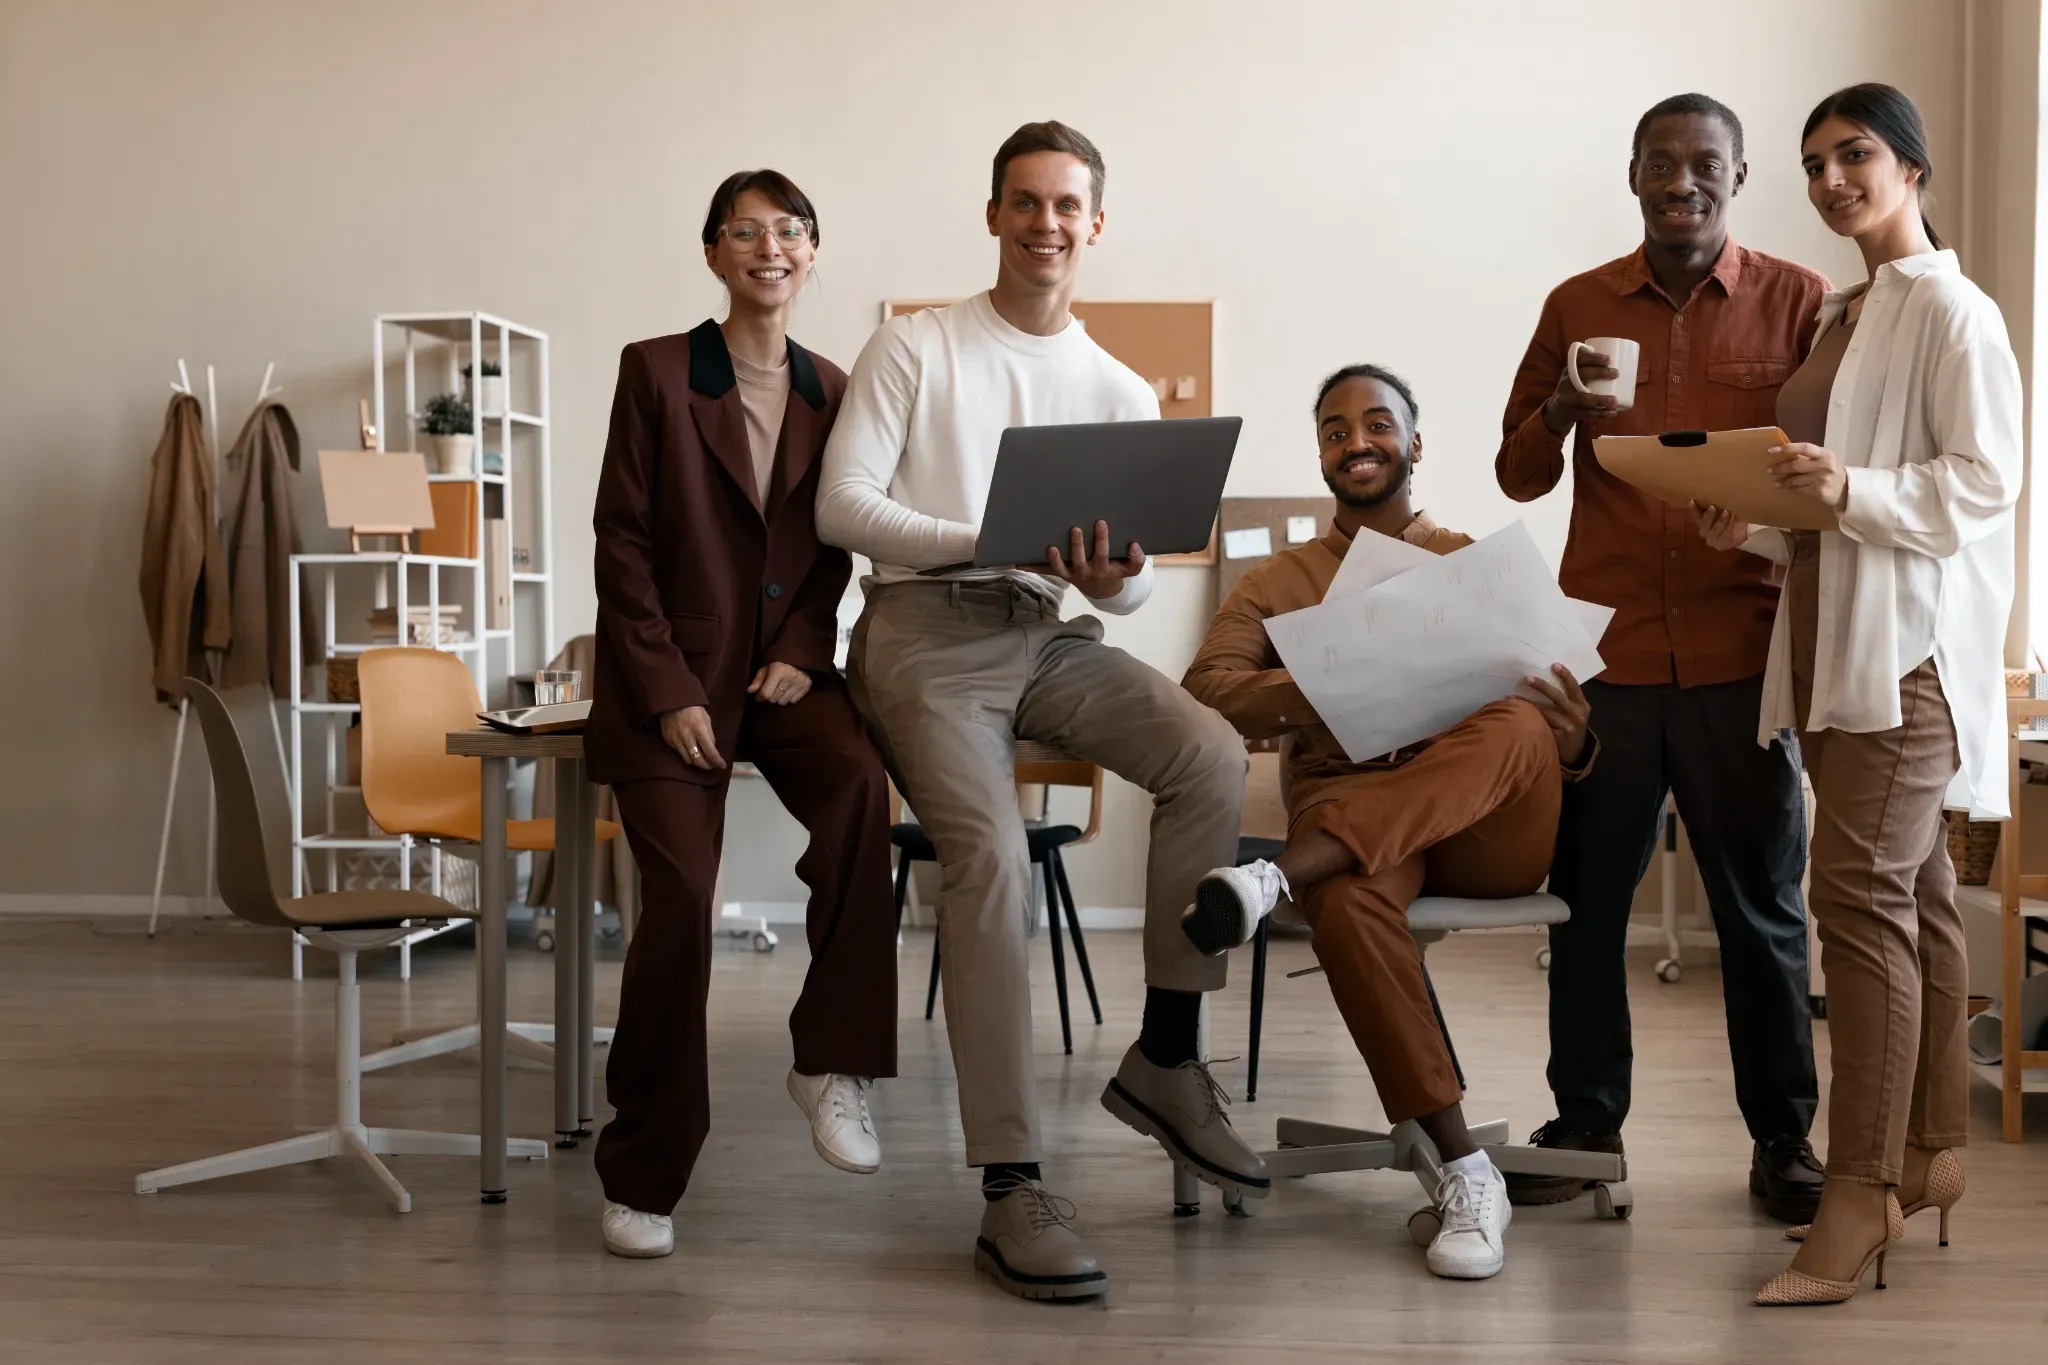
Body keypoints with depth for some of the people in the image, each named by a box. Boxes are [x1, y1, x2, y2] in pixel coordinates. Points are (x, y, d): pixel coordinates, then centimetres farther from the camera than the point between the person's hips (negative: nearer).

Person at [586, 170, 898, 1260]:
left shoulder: (835, 392, 11)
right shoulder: (657, 371, 1)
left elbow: (835, 548, 13)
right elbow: (623, 545, -2)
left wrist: (803, 652, -6)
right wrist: (670, 695, -11)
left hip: (784, 669, 3)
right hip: (670, 677, -2)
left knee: (860, 781, -30)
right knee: (682, 895, -19)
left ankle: (832, 1060, -17)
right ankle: (640, 1178, -4)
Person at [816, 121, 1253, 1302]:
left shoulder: (1123, 394, 14)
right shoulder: (915, 348, 5)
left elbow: (1132, 585, 11)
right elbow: (842, 507, -5)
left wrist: (1113, 575, -15)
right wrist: (992, 542, -18)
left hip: (1048, 636, 4)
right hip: (926, 637, -4)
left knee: (1212, 758, -23)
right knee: (993, 858, -27)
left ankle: (1166, 1057, -9)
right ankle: (1012, 1185, -21)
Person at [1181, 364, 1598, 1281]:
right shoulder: (1276, 584, 21)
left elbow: (1559, 724, 13)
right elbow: (1203, 693, 2)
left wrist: (1572, 741, -14)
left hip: (1490, 826, 1)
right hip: (1343, 798, 0)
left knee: (1514, 727, -34)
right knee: (1348, 904, -37)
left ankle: (1278, 876, -45)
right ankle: (1464, 1172, -29)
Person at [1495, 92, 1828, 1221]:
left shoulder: (1798, 303, 5)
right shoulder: (1578, 307, 9)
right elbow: (1518, 475, 12)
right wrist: (1559, 415, -9)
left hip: (1742, 652, -1)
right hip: (1605, 651, 2)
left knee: (1762, 897, 6)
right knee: (1587, 895, 5)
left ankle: (1782, 1138, 17)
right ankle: (1585, 1125, 17)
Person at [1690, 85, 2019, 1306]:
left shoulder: (1953, 312, -7)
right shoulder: (1839, 316, 18)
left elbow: (1985, 481, -13)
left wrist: (1852, 490, -25)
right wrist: (1753, 524, 3)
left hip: (1912, 644, -8)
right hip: (1832, 642, 8)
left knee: (1864, 891, -14)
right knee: (1914, 891, 12)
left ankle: (1863, 1194, -11)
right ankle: (1934, 1152, 20)